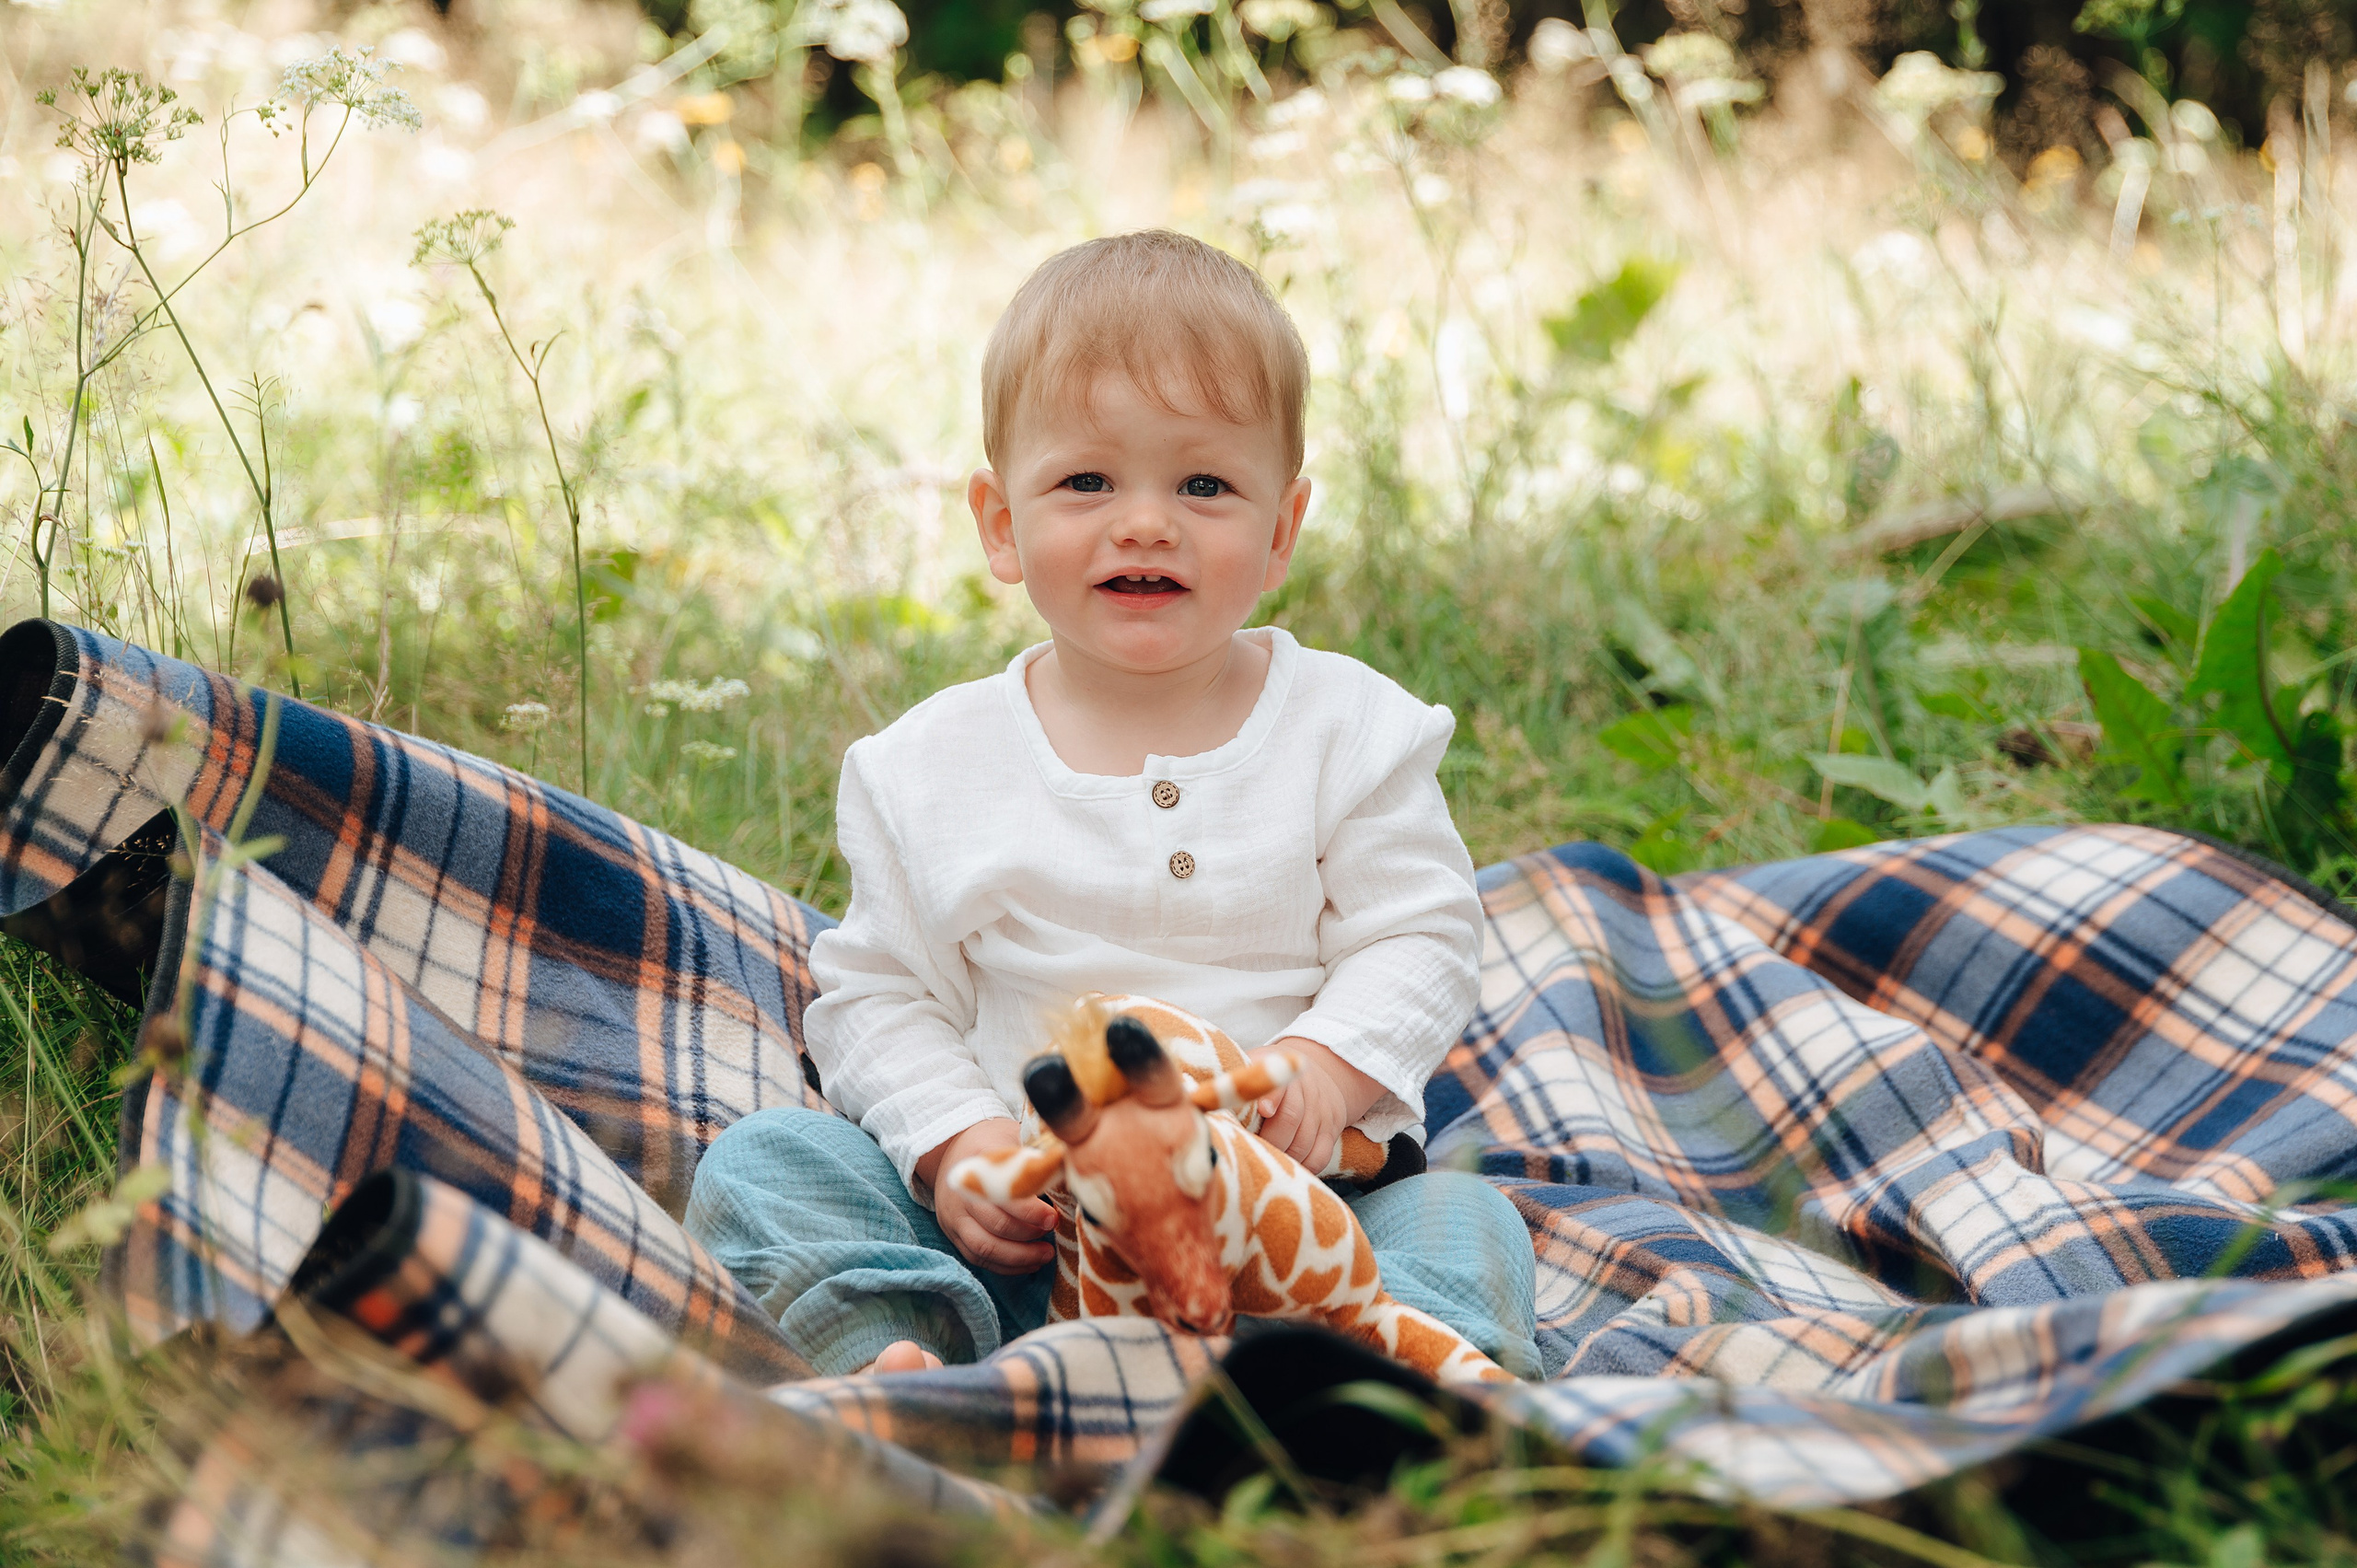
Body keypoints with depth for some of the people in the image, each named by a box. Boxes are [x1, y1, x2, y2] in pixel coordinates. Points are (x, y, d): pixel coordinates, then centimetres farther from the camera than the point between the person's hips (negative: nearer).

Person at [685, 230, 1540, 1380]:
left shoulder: (1349, 730, 2)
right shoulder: (933, 764, 4)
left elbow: (1419, 941, 1)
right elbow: (877, 996, 7)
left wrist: (1323, 1069, -19)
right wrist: (956, 1145, -10)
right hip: (1020, 1228, 1)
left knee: (1466, 1227, -26)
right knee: (760, 1164, -17)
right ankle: (893, 1367, -40)